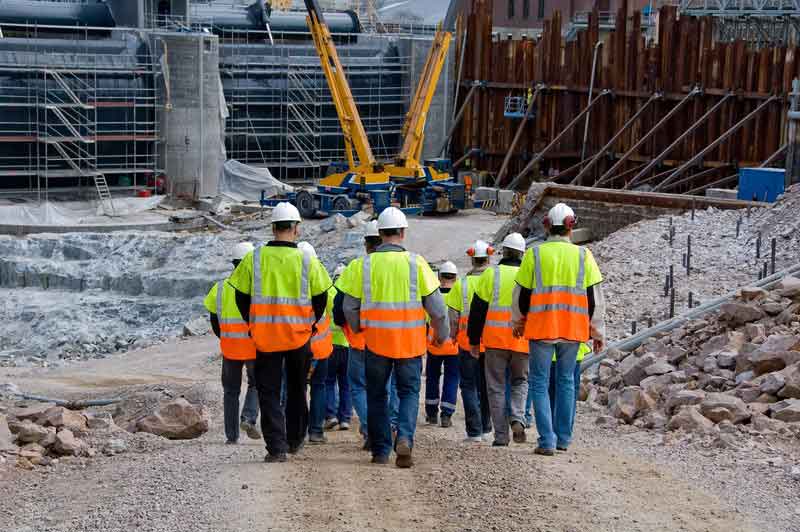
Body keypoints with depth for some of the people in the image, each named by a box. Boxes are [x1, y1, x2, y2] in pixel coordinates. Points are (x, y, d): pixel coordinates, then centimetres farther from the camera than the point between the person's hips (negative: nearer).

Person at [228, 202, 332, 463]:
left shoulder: (254, 259, -5)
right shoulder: (307, 261, -7)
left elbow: (242, 297, 2)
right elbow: (321, 298, 1)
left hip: (264, 336, 0)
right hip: (299, 335, 0)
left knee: (269, 393, 5)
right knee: (296, 389, 19)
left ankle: (276, 447, -3)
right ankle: (295, 439, 28)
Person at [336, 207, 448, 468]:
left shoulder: (366, 264, -2)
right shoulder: (416, 263, -5)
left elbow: (349, 306, 4)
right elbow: (435, 304, -3)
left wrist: (359, 328, 23)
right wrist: (442, 333, 13)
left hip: (376, 340, 1)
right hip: (410, 341, -1)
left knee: (377, 395, 13)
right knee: (409, 392, 11)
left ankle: (380, 450, 15)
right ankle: (405, 438, -12)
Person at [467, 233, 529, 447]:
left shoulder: (490, 274, 0)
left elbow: (477, 310, 0)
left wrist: (474, 340, 7)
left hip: (495, 340, -1)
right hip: (523, 341, 1)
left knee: (497, 387, 6)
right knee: (520, 382, 18)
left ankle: (501, 435, 3)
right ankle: (517, 419, -7)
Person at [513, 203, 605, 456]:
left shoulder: (534, 254, -2)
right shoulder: (583, 256, 2)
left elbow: (521, 293, 3)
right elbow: (594, 297, 4)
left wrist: (518, 322, 20)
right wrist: (598, 332, 12)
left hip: (541, 328, -2)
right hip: (572, 330, 2)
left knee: (540, 383, 3)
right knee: (566, 381, 15)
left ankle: (547, 440, -5)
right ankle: (563, 438, 19)